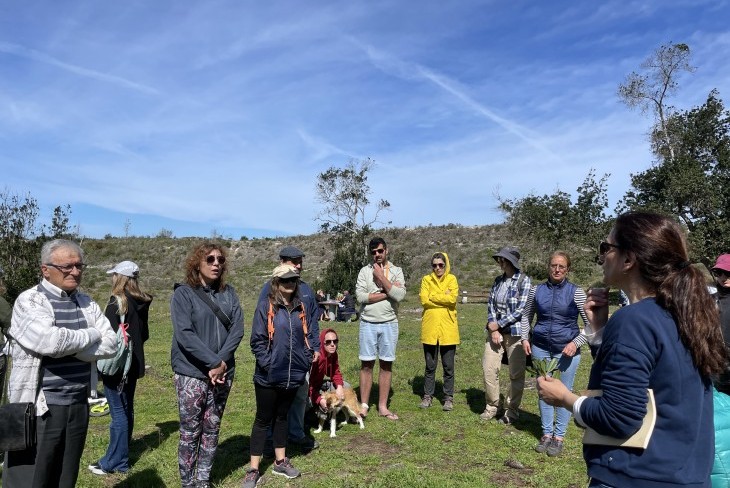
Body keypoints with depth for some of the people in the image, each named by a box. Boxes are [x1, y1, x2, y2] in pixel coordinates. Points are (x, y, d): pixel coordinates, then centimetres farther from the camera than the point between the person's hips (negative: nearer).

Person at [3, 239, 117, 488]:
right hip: (39, 409, -5)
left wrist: (68, 347, -14)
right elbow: (51, 341, -24)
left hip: (79, 407, 5)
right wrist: (92, 335, -9)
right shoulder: (29, 301, -7)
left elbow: (111, 344, -1)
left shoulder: (87, 303, 8)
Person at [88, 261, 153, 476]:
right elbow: (144, 334, 14)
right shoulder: (141, 304, 6)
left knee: (118, 411, -1)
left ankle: (115, 462, 7)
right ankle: (122, 454, 29)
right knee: (127, 409, 16)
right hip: (133, 364, 8)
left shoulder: (116, 303, -15)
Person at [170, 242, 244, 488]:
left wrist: (222, 362, -14)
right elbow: (184, 334, -16)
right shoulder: (182, 294, -6)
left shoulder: (228, 293, 5)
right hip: (192, 373, -4)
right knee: (190, 432, 5)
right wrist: (213, 362, -19)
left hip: (223, 372, 4)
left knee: (212, 429, 13)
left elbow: (237, 329, -2)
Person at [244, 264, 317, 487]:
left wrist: (307, 360, 3)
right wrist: (268, 364, -17)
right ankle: (253, 470, 18)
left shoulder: (301, 308, 6)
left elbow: (308, 336, 12)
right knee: (263, 420, 7)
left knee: (282, 416, 20)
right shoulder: (265, 307, -10)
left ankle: (280, 462, 34)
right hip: (268, 377, -5)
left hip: (293, 375, 5)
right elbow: (257, 341, -11)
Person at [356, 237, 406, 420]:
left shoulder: (396, 271, 2)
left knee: (386, 365, 7)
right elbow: (360, 296, -11)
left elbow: (399, 295, -13)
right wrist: (388, 293, -12)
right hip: (368, 324, 0)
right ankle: (364, 405, 16)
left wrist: (381, 276, -12)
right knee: (367, 364, 5)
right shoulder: (365, 271, 2)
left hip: (389, 324, 1)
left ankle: (382, 407, 17)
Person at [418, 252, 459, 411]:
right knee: (430, 365, 10)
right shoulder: (426, 279, 5)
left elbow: (453, 298, -14)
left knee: (448, 366, 7)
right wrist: (444, 298, -11)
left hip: (448, 328, -1)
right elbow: (424, 300, -9)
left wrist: (433, 296, -10)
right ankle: (428, 396, 23)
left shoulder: (451, 279, 3)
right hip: (430, 328, 1)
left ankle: (448, 398, 19)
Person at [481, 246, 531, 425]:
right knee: (489, 369, 5)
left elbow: (521, 309, -13)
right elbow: (490, 305, 7)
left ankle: (512, 410, 20)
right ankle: (492, 406, 22)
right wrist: (493, 329, -6)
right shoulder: (498, 280, 9)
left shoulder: (524, 280, -8)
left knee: (516, 373, 4)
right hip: (495, 331, 5)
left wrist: (499, 324, -11)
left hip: (515, 332, -5)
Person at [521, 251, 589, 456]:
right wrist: (525, 338, 4)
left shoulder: (576, 292, -6)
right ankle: (546, 434, 27)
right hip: (540, 348, 3)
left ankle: (559, 437, 20)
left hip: (567, 350, -3)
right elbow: (526, 316, 15)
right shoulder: (537, 290, 2)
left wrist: (576, 343, -15)